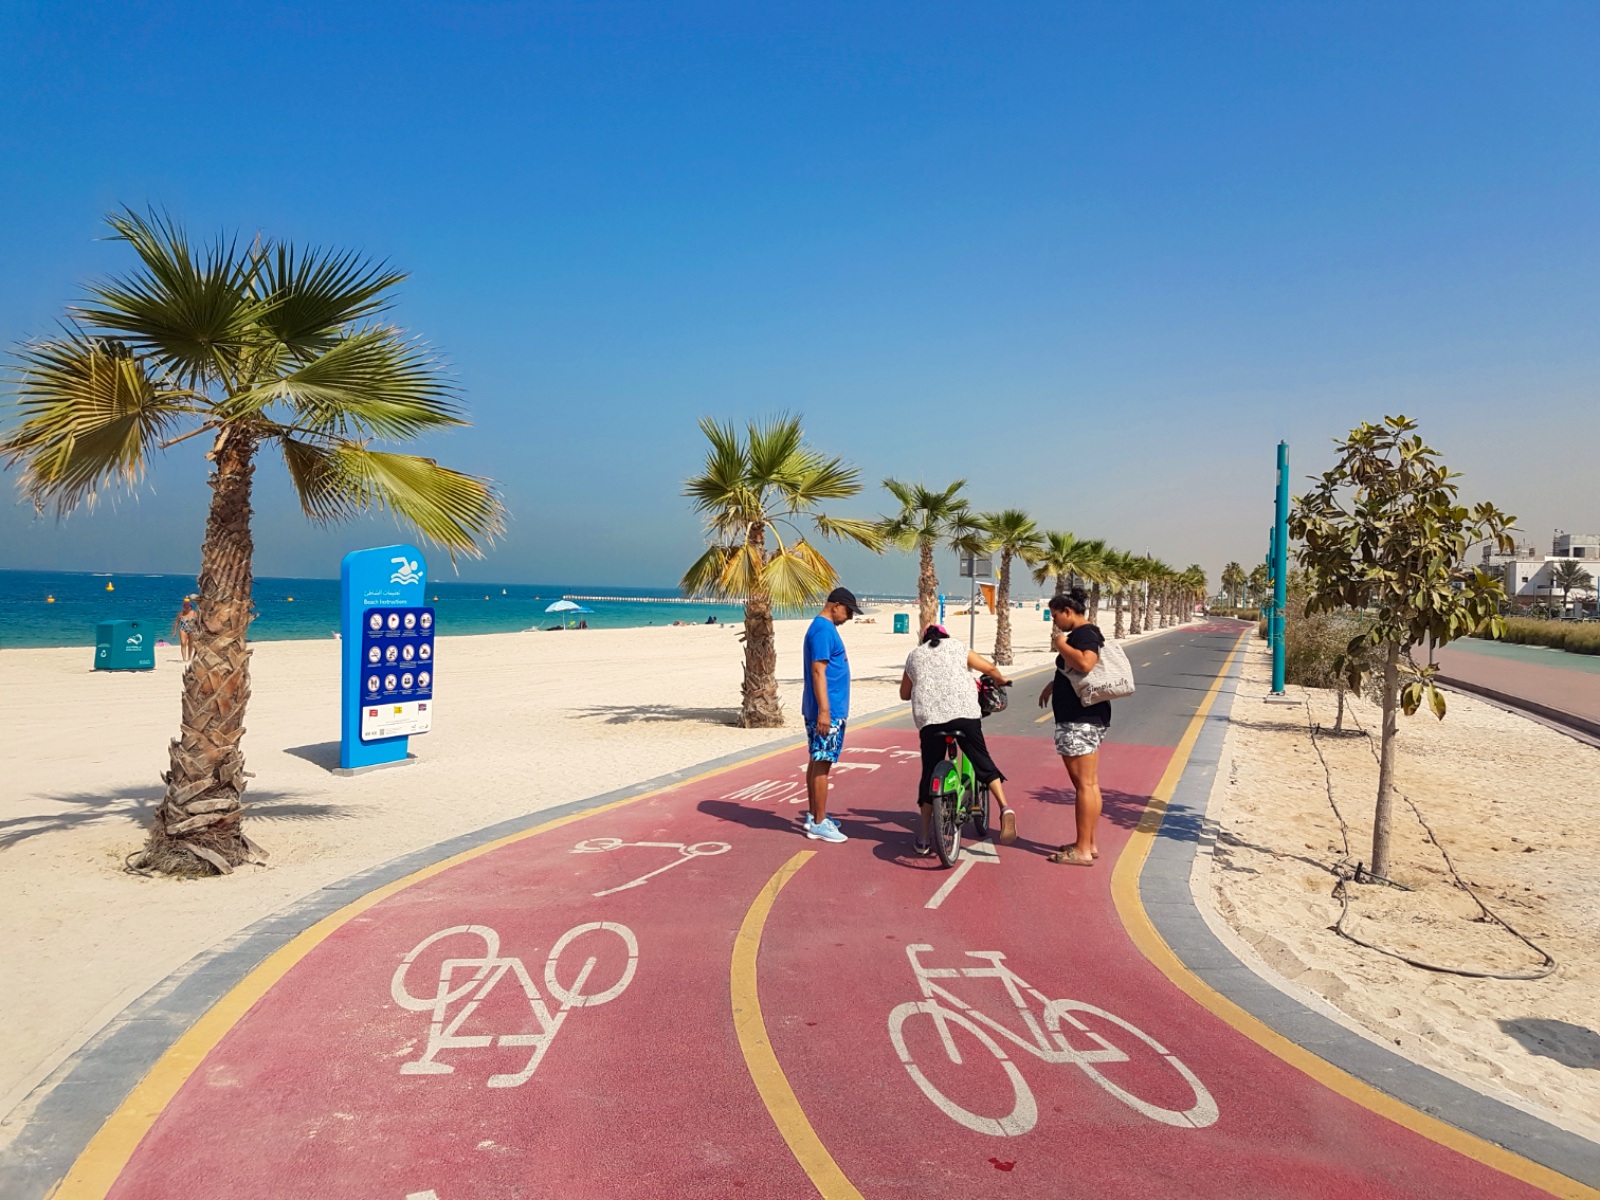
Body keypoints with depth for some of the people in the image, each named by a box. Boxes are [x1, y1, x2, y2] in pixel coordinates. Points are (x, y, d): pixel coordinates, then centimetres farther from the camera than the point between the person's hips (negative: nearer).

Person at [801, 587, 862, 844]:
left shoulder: (824, 628, 16)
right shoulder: (823, 630, -16)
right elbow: (818, 671, -22)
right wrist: (824, 711, -25)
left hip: (829, 709, 10)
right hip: (827, 711, -10)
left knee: (816, 762, 14)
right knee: (822, 764, -6)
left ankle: (814, 816, 22)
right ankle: (818, 824, -2)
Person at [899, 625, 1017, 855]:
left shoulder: (914, 655, 24)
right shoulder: (957, 646, 19)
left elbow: (904, 693, 30)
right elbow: (989, 667, 21)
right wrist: (1000, 680, 41)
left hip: (928, 716, 1)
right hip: (964, 710, -1)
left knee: (930, 773, 9)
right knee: (981, 760, 11)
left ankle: (923, 837, 12)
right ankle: (1005, 808, -7)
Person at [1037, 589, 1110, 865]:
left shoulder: (1083, 634, -15)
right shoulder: (1086, 633, 18)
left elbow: (1085, 664, -36)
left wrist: (1061, 645, -22)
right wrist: (1053, 684, 23)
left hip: (1080, 721, -11)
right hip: (1090, 718, 11)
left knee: (1083, 784, -6)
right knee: (1090, 784, 14)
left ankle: (1082, 850, -1)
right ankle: (1089, 843, 22)